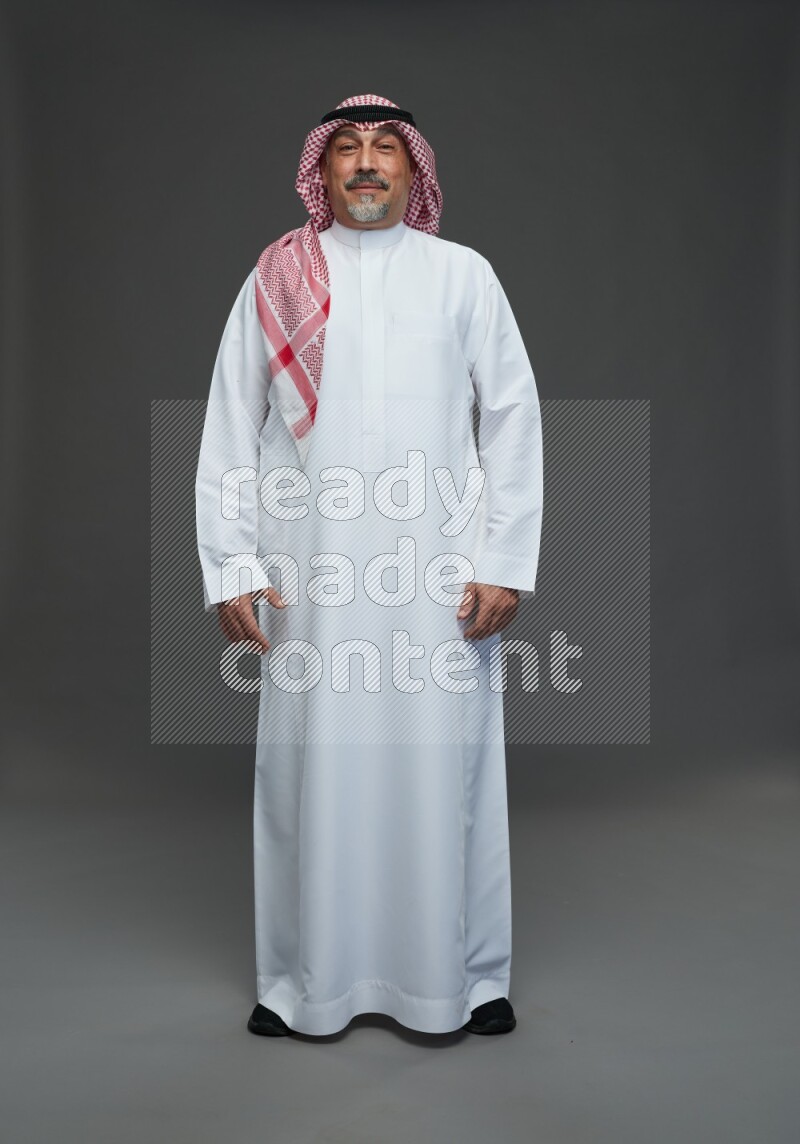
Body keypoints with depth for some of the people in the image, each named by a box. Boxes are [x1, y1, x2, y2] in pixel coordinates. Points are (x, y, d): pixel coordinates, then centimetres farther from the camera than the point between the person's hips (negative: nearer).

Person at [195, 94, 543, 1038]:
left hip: (443, 573, 0)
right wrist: (231, 568, 0)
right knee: (311, 766, 5)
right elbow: (229, 429, 7)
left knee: (445, 765, 4)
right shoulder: (276, 279, 9)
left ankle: (461, 976, 22)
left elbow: (514, 418, 5)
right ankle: (307, 983, 22)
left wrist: (504, 562, -3)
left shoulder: (462, 274, 9)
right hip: (312, 574, 1)